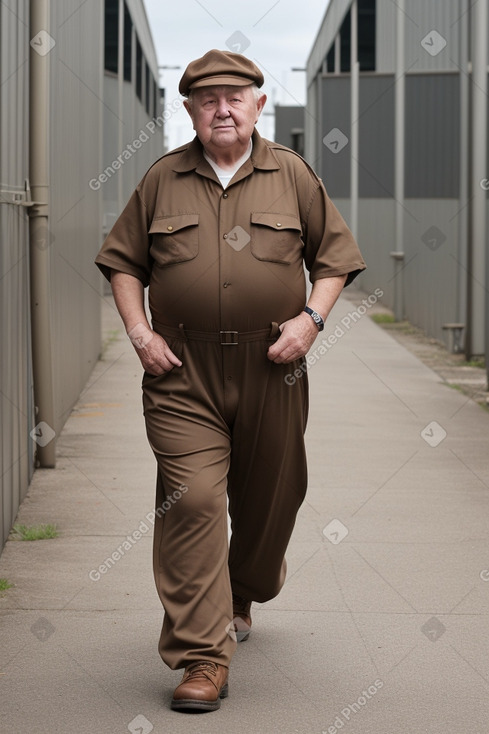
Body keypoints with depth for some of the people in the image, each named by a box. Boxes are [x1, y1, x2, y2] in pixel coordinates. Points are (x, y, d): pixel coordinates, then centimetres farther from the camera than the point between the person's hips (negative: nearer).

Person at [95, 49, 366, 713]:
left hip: (271, 369, 1)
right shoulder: (162, 180, 6)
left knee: (268, 498, 13)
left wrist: (311, 318, -5)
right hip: (182, 372, -1)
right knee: (190, 499, -12)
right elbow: (123, 261, 13)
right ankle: (202, 657, -10)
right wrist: (140, 332, 0)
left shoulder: (292, 175, 6)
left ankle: (242, 596, 44)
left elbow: (335, 254, 11)